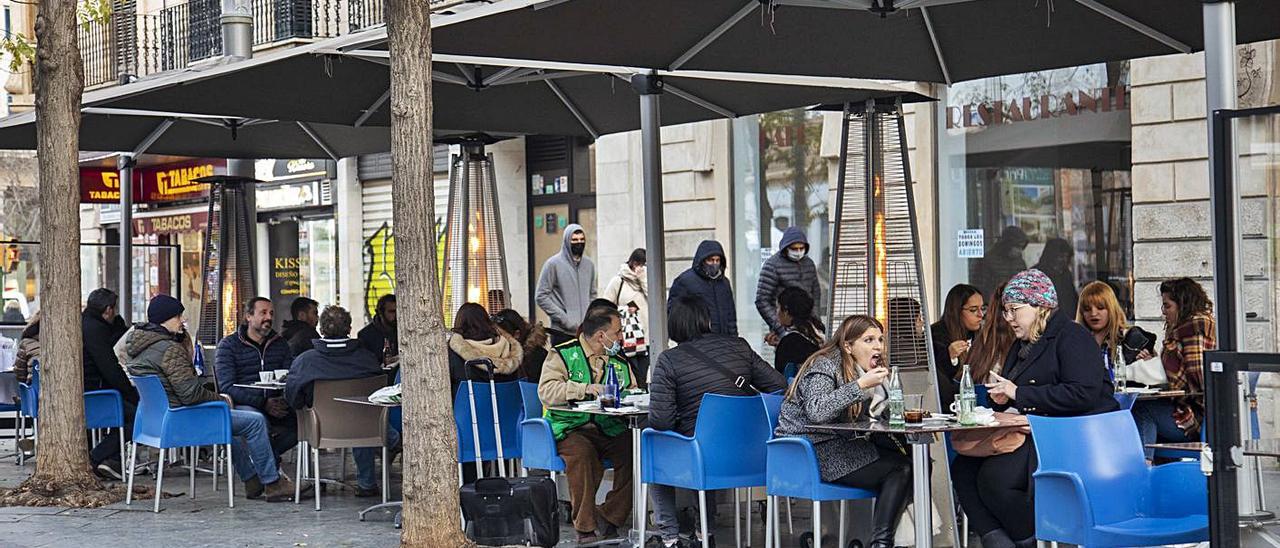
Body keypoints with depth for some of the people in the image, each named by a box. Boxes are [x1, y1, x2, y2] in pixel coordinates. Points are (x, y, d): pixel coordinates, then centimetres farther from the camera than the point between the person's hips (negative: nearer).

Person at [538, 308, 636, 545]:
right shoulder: (563, 355, 0)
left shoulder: (619, 360, 17)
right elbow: (546, 390, -15)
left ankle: (611, 516, -11)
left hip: (609, 428, 5)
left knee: (633, 449, -25)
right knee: (582, 452, -37)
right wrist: (585, 389, -23)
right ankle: (585, 527, -26)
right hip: (570, 427, -5)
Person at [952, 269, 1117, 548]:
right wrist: (1001, 398, 4)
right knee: (963, 467, -9)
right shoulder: (1023, 345, 21)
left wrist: (1018, 394, -17)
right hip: (1035, 436, 10)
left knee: (995, 475, -27)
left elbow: (1083, 394, -21)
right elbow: (1009, 396, 32)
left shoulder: (1071, 337, -7)